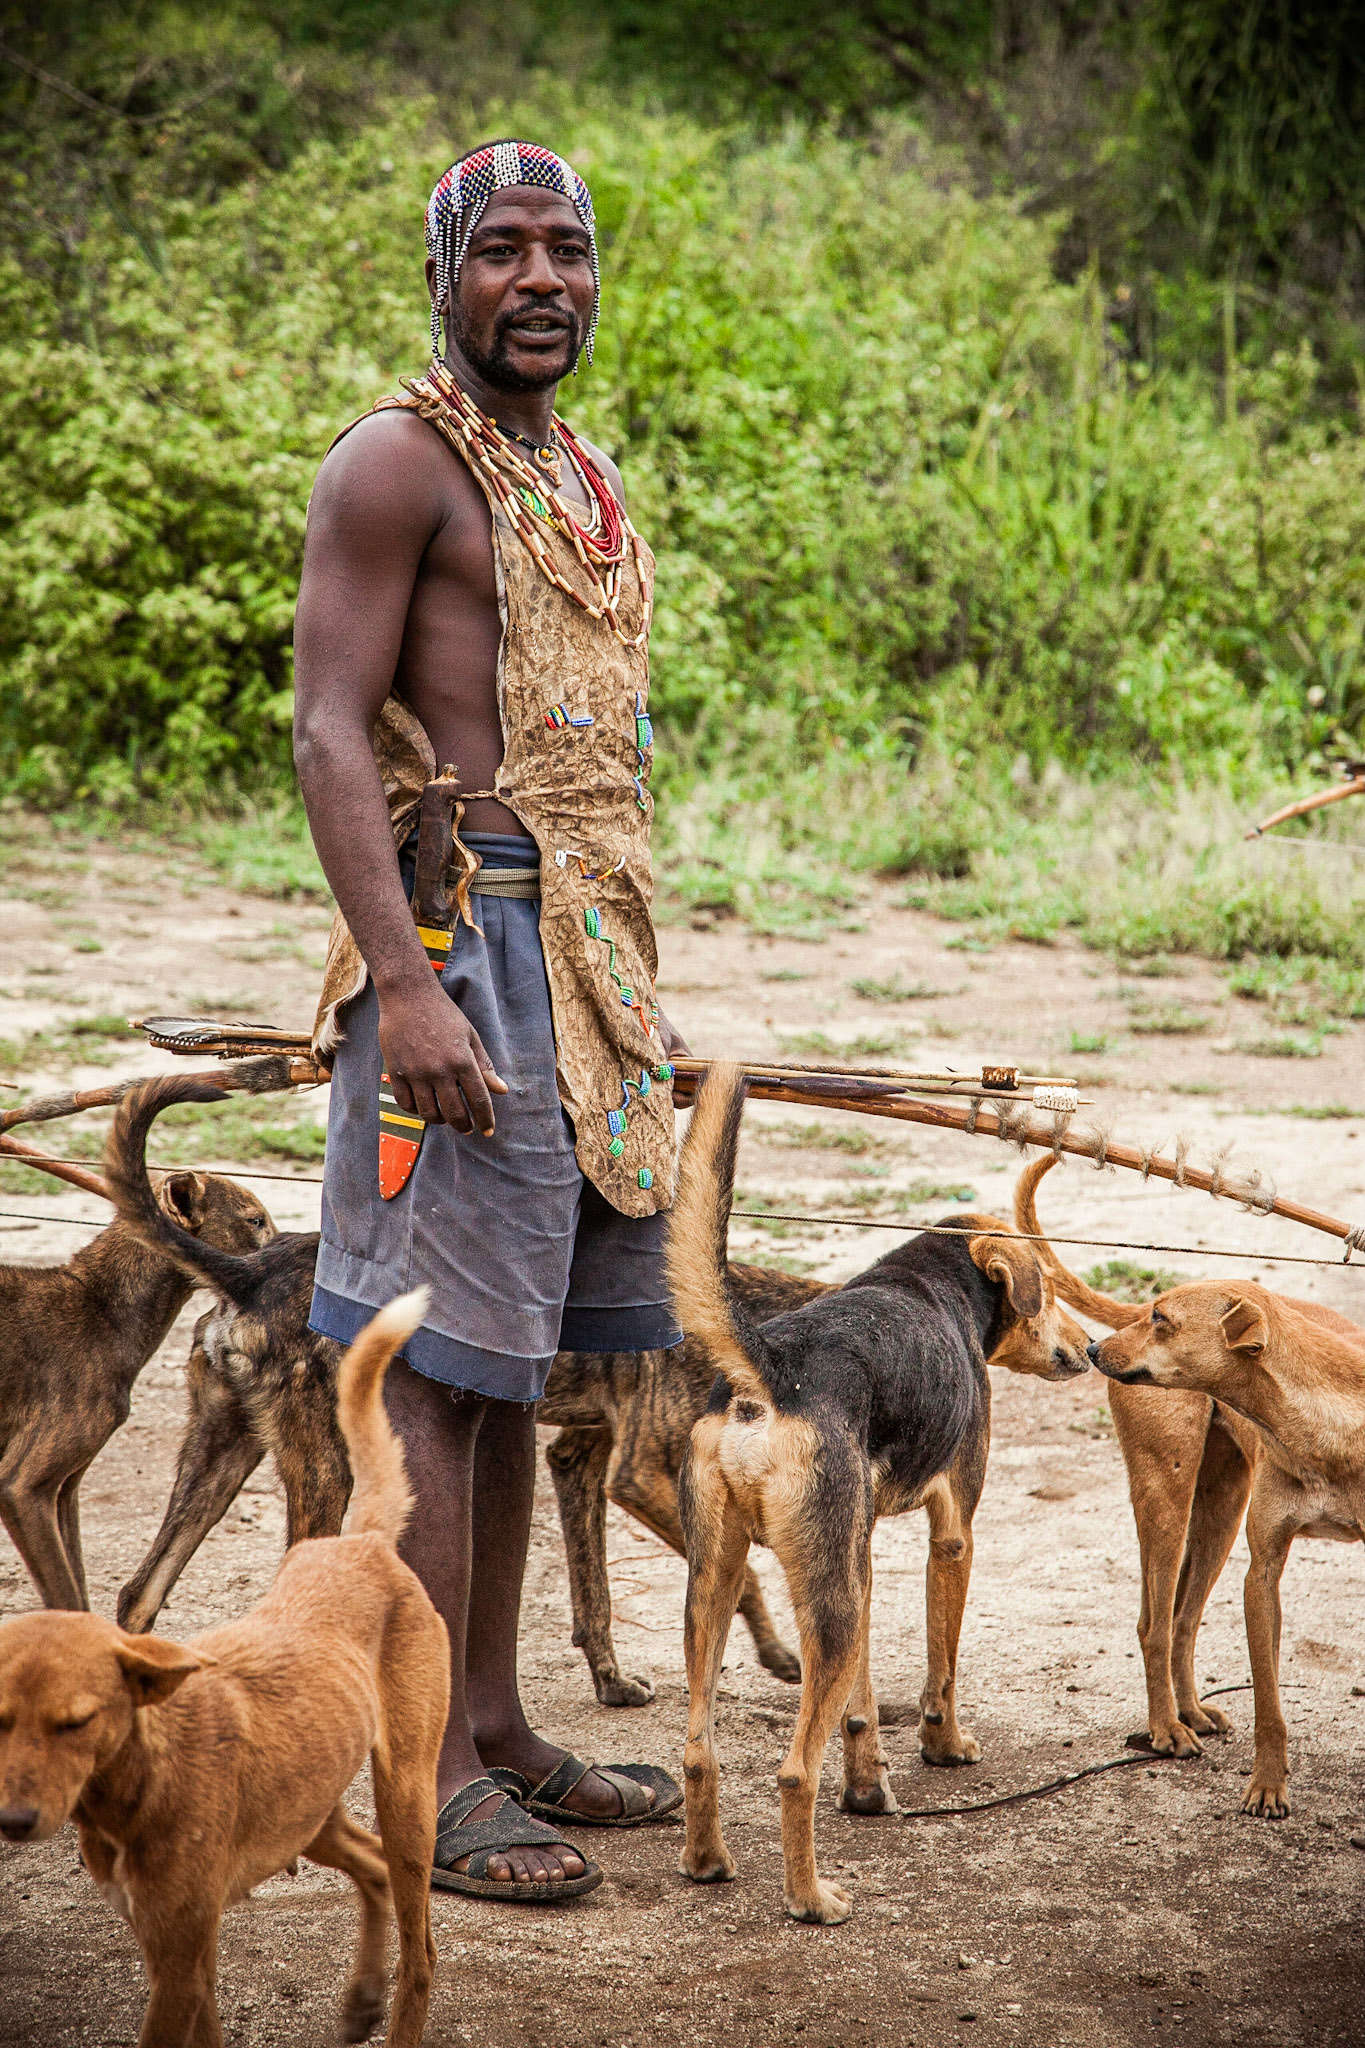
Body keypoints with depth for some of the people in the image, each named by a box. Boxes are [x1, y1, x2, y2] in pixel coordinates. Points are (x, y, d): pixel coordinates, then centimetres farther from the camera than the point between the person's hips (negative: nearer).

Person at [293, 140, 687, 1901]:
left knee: (506, 1363, 12)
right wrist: (404, 983, -24)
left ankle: (493, 1730, 19)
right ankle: (426, 1782, -3)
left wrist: (629, 993, 21)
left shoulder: (584, 484, 20)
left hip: (591, 954, 9)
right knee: (437, 1367, -7)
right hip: (466, 929, -8)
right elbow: (329, 734, -14)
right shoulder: (399, 461, -7)